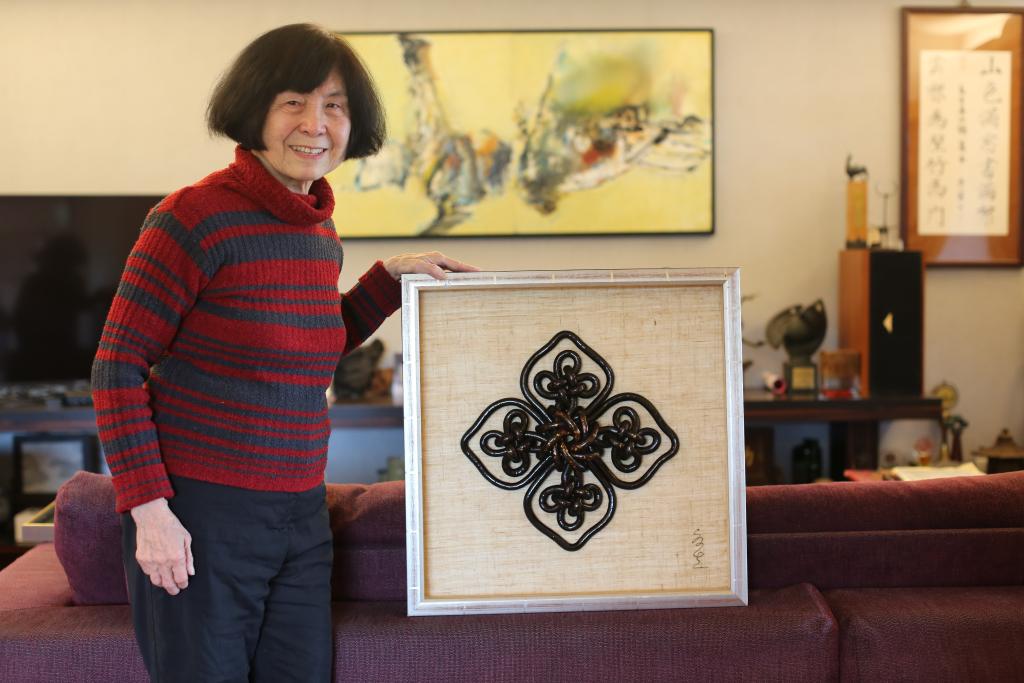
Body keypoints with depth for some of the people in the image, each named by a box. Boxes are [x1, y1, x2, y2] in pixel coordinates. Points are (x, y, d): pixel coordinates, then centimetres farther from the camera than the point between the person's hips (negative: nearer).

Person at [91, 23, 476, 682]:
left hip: (301, 516, 7)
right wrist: (149, 508, -17)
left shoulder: (321, 232, 8)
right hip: (199, 517, -7)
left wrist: (391, 277, 12)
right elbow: (118, 363, -12)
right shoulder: (195, 216, -13)